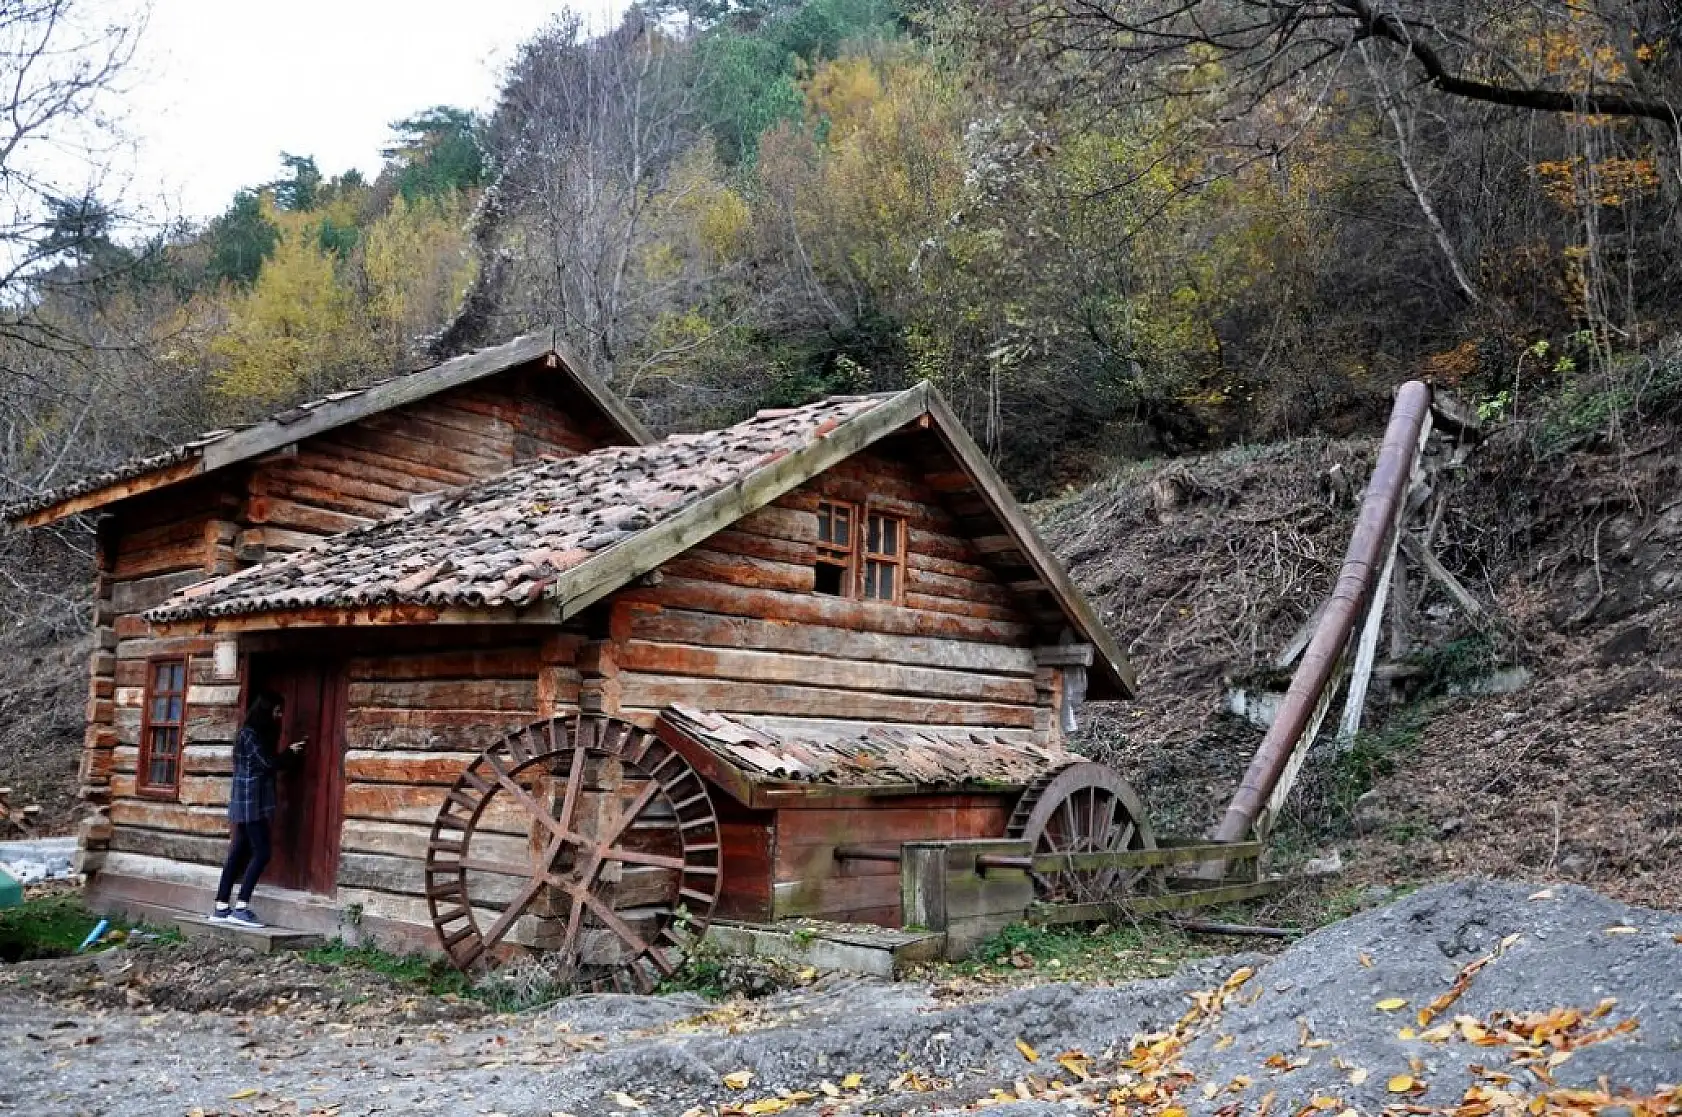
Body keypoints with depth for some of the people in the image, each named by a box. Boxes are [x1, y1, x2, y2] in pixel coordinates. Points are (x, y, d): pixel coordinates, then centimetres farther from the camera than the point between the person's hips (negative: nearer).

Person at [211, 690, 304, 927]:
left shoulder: (256, 733, 17)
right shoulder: (250, 734, -11)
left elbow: (267, 763, 16)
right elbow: (268, 763, -13)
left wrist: (287, 754, 5)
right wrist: (291, 753, 1)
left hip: (254, 803, 9)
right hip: (251, 802, -9)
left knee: (238, 854, 8)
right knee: (262, 852, -9)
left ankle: (221, 908, 10)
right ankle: (241, 907, -9)